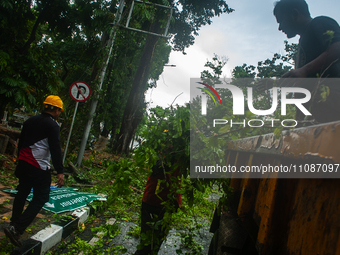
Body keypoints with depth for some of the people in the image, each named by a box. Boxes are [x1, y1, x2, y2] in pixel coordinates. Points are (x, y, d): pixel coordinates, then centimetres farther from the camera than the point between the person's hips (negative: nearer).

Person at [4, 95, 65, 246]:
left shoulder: (30, 121, 12)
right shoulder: (52, 125, -11)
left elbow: (21, 142, 19)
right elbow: (55, 150, -17)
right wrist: (60, 171, -16)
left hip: (23, 163, 8)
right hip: (39, 167, -8)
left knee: (22, 193, 22)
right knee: (40, 198, -1)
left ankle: (14, 224, 34)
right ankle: (16, 229, -10)